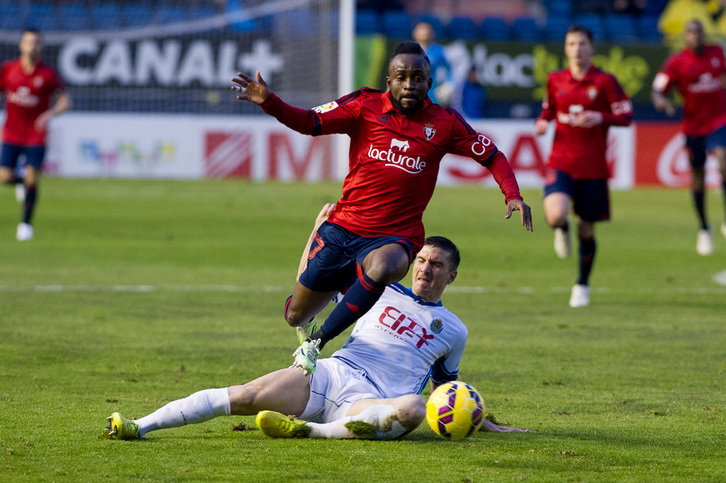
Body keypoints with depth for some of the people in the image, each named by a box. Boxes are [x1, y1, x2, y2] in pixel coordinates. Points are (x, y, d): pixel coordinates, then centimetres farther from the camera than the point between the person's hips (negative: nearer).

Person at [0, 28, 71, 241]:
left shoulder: (47, 74, -7)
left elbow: (65, 101, -8)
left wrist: (50, 114, -28)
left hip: (36, 135, -2)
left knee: (32, 181, -10)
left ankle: (26, 223, 6)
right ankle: (20, 182, 29)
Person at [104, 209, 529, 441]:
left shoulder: (454, 330, 19)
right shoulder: (382, 293, 22)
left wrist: (482, 423, 24)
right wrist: (321, 231, 19)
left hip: (372, 404, -2)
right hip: (329, 375, 2)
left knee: (414, 409, -40)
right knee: (243, 397, -22)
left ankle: (307, 431, -48)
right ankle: (140, 426, -28)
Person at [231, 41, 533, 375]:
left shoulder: (444, 123, 1)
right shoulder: (366, 107, -1)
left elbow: (492, 156, 8)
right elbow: (310, 123, -8)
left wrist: (512, 195, -8)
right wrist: (269, 102, -24)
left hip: (394, 238, -2)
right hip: (342, 229, 2)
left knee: (382, 267, -40)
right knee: (296, 316, 9)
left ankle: (317, 342, -27)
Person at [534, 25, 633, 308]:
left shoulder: (604, 81, -3)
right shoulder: (555, 80, 5)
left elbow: (626, 116, -3)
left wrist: (600, 117, -21)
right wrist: (542, 122, 0)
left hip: (593, 167, -1)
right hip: (560, 162, 1)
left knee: (586, 230, 7)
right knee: (555, 216, -24)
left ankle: (582, 286, 28)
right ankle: (562, 231, 16)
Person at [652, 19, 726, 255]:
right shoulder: (676, 62, -7)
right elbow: (657, 90, -13)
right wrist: (660, 101, -33)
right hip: (693, 125, -1)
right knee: (697, 176, 7)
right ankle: (703, 229, 25)